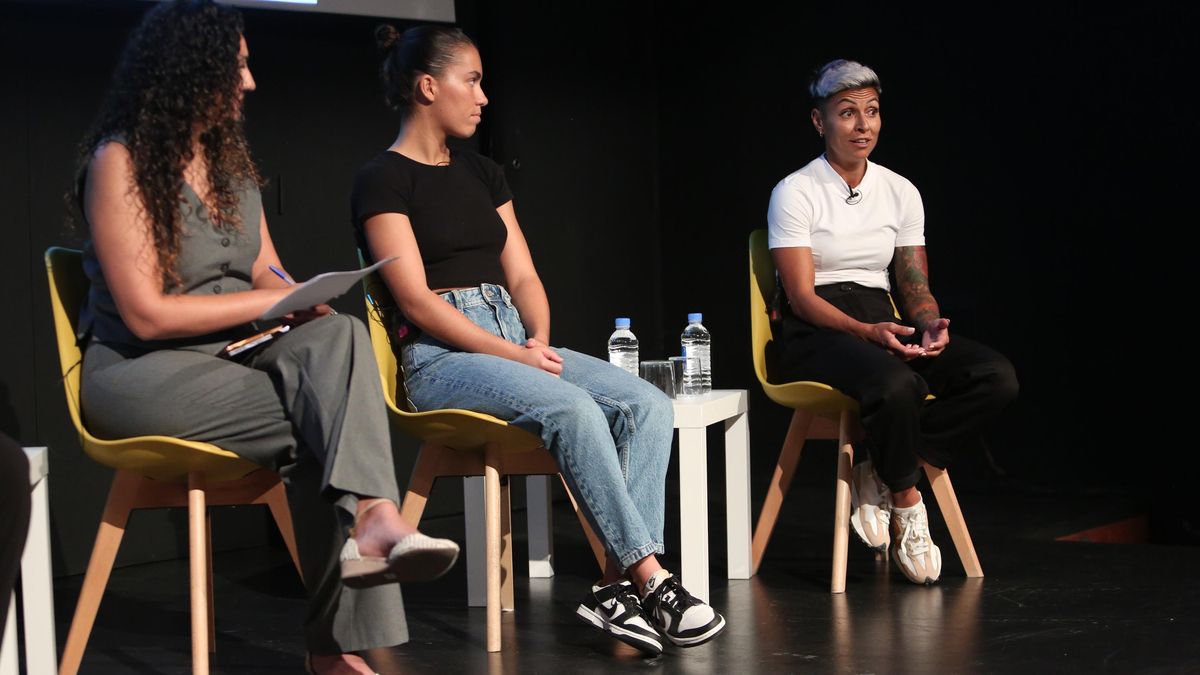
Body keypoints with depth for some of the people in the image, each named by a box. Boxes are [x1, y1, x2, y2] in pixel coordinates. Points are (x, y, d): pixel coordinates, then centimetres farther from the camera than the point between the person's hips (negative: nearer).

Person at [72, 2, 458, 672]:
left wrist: (302, 301, -8)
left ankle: (373, 519, -42)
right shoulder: (119, 162, -9)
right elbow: (146, 314, -15)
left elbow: (266, 271, 17)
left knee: (339, 337, -27)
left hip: (232, 356, 6)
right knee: (328, 419, -27)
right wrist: (273, 301, -13)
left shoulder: (230, 154, 14)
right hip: (141, 373, -6)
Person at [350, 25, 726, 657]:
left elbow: (523, 276, 16)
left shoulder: (482, 173, 21)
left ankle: (617, 583, -26)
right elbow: (415, 301, -11)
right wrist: (514, 355, -15)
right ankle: (651, 580, -30)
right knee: (572, 408, -33)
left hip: (515, 342, 7)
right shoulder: (383, 180, -2)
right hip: (440, 358, -7)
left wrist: (539, 341, -5)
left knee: (647, 404, -17)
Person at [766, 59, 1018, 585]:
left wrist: (931, 326, -14)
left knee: (996, 377, -20)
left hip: (882, 324, 6)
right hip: (814, 335, -6)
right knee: (895, 384, -40)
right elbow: (801, 296, -12)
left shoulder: (900, 192, 10)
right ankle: (906, 503, -13)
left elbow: (915, 285, 11)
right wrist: (867, 333, -28)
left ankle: (880, 477, -13)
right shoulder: (795, 193, -6)